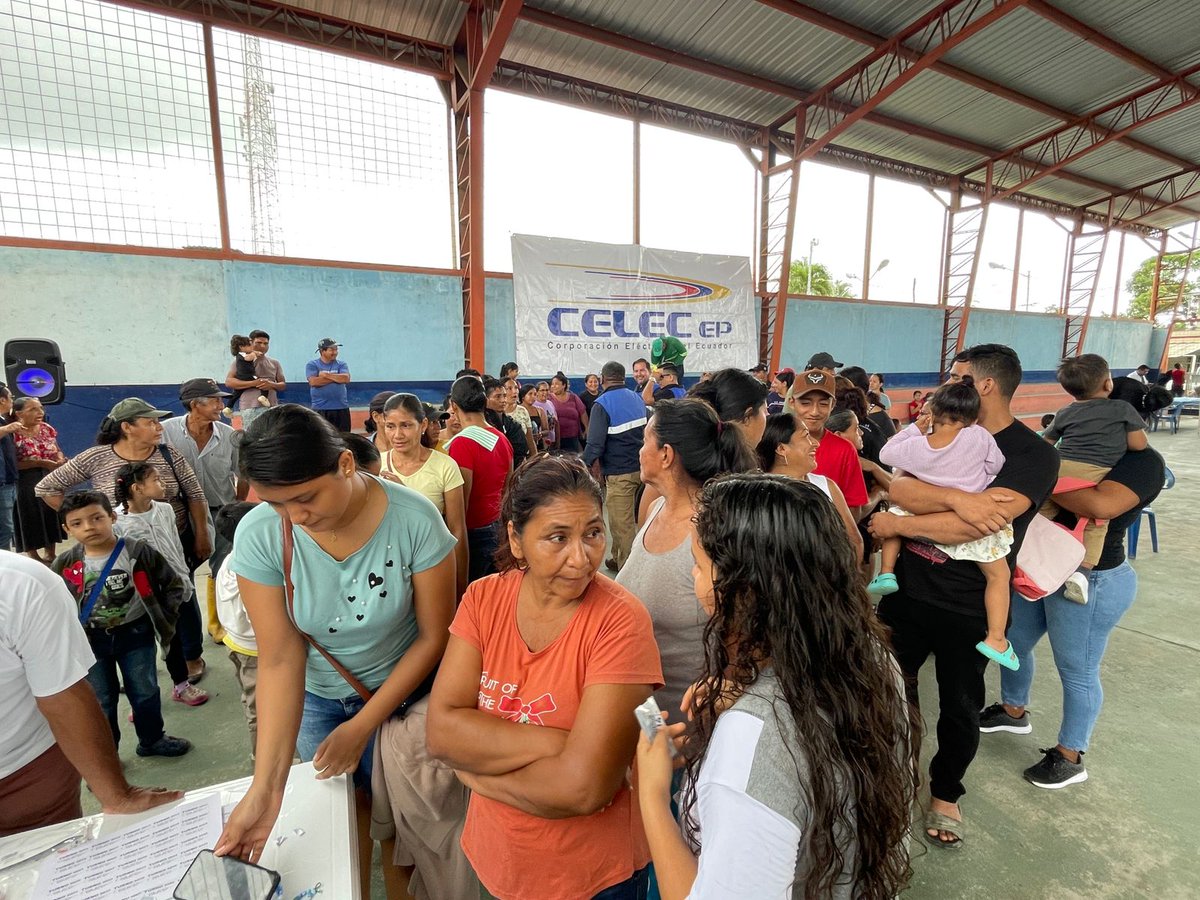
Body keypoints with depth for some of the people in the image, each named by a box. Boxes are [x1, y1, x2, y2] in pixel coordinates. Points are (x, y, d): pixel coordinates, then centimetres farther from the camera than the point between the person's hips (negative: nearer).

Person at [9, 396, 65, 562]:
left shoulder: (46, 428, 4)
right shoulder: (12, 433, -14)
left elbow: (57, 451, 13)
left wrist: (61, 460, -8)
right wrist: (41, 463, -22)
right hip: (26, 484, -5)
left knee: (52, 516, 12)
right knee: (31, 519, 4)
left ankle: (50, 554, 26)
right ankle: (33, 557, 21)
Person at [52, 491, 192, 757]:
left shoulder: (138, 551, -15)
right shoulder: (64, 565, -8)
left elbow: (174, 585, -6)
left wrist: (163, 618, -9)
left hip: (135, 634, -1)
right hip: (90, 641, 1)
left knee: (145, 692, 12)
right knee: (101, 700, 14)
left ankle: (152, 740, 33)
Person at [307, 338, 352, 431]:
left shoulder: (341, 364, 9)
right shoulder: (312, 364, 3)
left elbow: (346, 379, -8)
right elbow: (313, 382, -13)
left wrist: (326, 375, -9)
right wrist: (337, 377, -7)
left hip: (341, 408, 2)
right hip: (320, 409, -2)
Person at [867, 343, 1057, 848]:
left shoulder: (1033, 455, -13)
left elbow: (982, 523, -28)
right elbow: (896, 488, -13)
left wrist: (895, 525, -20)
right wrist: (957, 498, -30)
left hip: (968, 608, -4)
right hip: (907, 591, 4)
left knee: (959, 707, 16)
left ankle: (945, 793, 41)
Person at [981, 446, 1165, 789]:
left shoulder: (1143, 461, -16)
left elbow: (1102, 504, -35)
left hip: (1090, 582, -7)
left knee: (1078, 672, 9)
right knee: (1013, 642, 21)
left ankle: (1070, 757, 29)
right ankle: (1012, 711, 46)